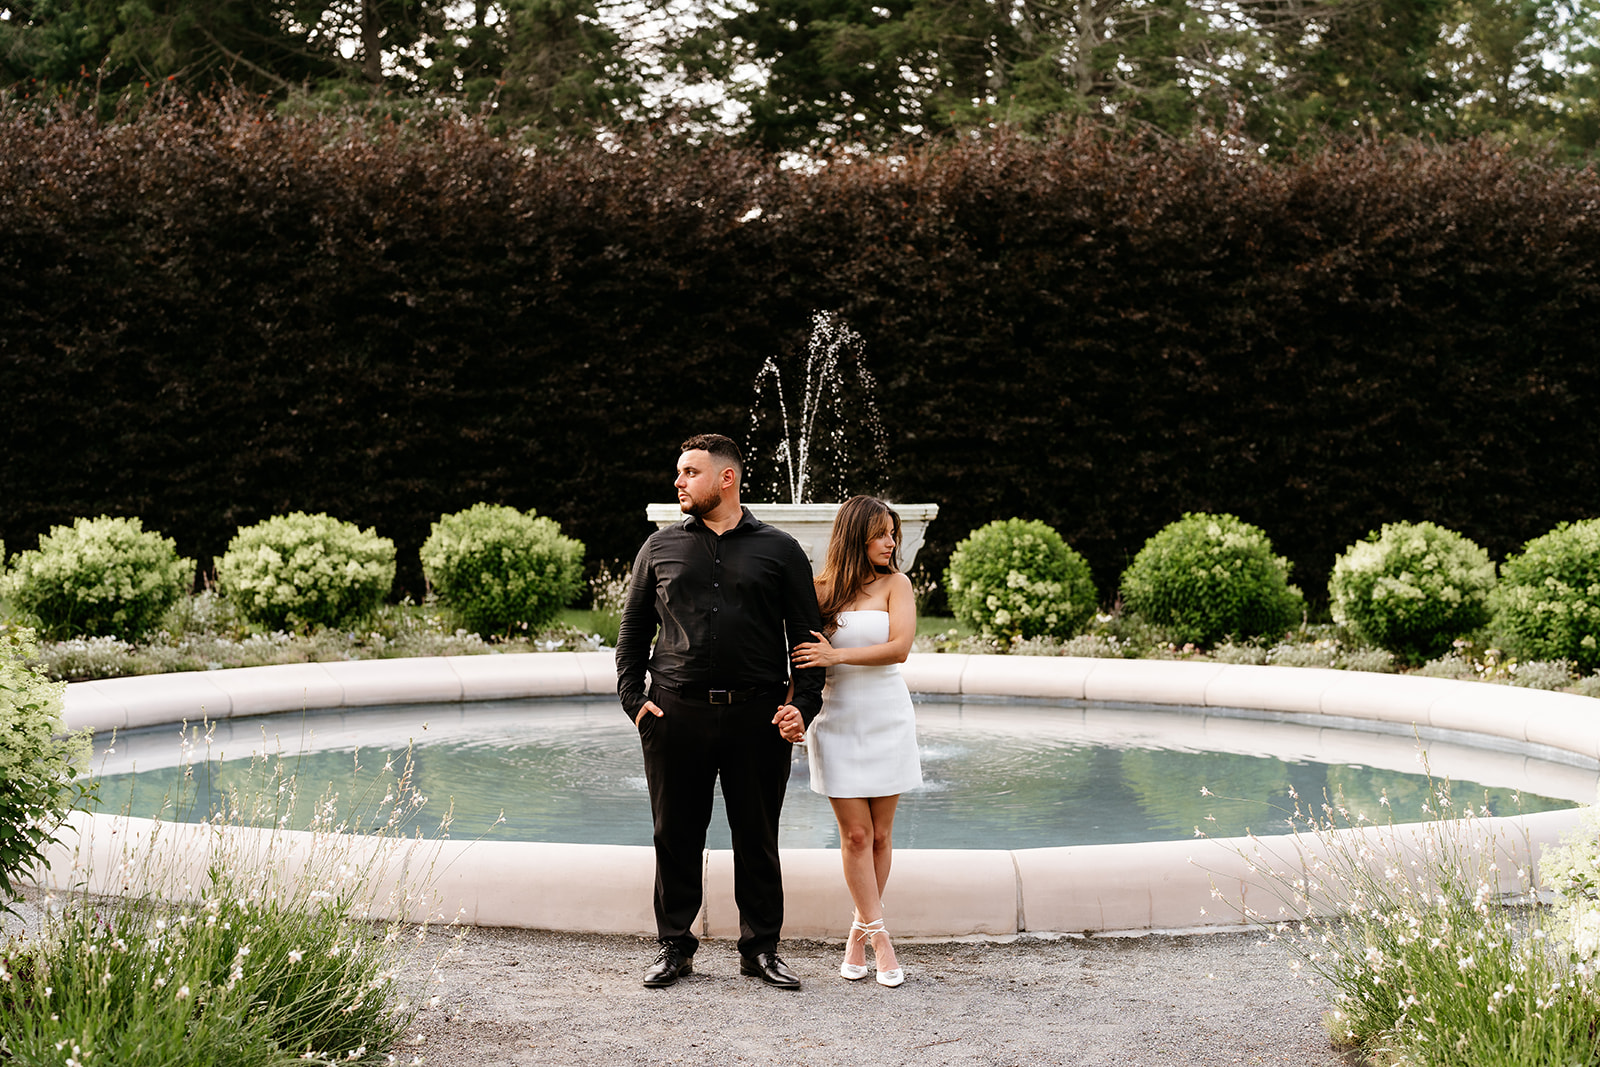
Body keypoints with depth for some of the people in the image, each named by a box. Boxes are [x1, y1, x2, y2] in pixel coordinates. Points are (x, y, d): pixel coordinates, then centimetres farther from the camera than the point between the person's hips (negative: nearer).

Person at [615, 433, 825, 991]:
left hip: (757, 716, -1)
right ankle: (675, 946, 18)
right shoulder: (660, 548, 12)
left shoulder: (779, 550, 7)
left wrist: (803, 706, -5)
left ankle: (761, 947, 18)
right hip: (676, 714, 1)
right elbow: (633, 629, 14)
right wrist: (633, 698, 2)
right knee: (676, 835, 6)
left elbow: (807, 636, 7)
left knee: (758, 837, 6)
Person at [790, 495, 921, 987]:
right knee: (855, 834, -5)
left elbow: (899, 647, -13)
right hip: (836, 719, 0)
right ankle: (880, 939, -1)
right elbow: (803, 659, 8)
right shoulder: (819, 590, 3)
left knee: (879, 834, 4)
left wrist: (837, 655, -20)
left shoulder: (895, 584, 1)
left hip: (887, 717, 0)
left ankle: (860, 930, 17)